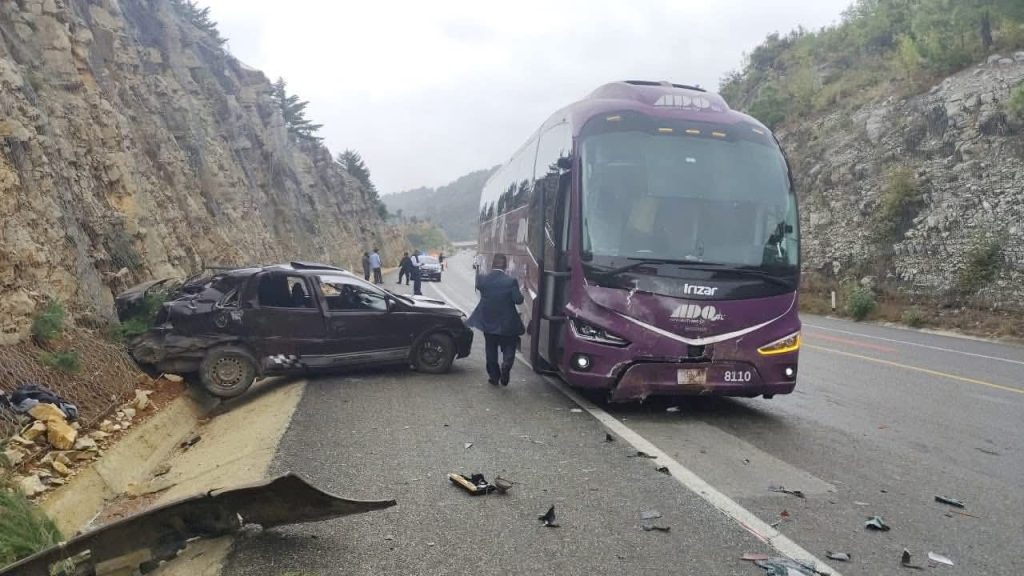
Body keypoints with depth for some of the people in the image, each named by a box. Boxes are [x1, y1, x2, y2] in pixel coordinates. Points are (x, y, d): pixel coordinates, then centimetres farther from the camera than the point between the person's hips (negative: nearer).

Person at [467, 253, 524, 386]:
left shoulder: (482, 279, -9)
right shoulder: (511, 281, -15)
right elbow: (518, 300, -14)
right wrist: (520, 292, 6)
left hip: (488, 322, 2)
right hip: (506, 323, -2)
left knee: (491, 350, 15)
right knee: (509, 346, 12)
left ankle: (494, 375, 18)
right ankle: (506, 364, -15)